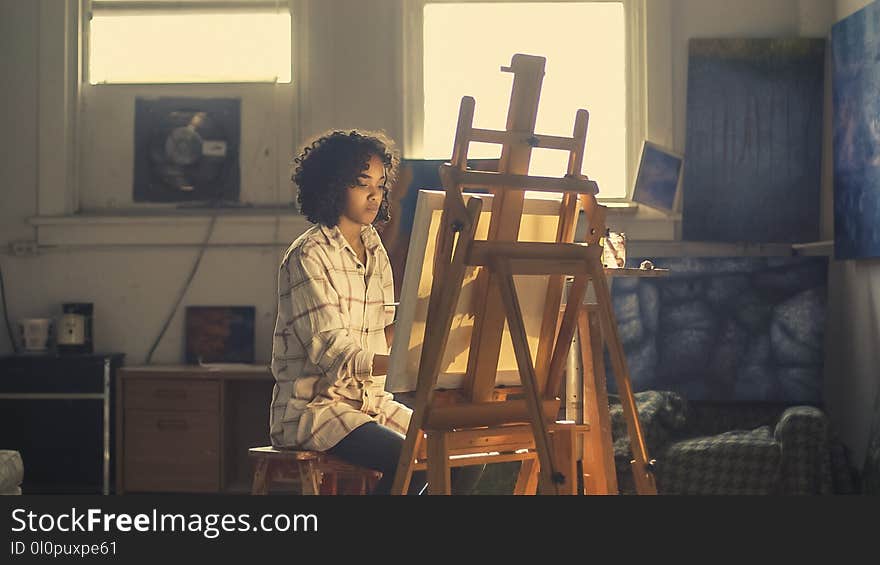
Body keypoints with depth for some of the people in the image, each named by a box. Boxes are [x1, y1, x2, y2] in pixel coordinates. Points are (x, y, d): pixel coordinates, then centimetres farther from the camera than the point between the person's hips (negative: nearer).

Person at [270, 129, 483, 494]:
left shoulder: (374, 251, 14)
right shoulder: (309, 256, -11)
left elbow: (384, 335, 13)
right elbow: (330, 352, -21)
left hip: (371, 400, 8)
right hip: (313, 406, -8)